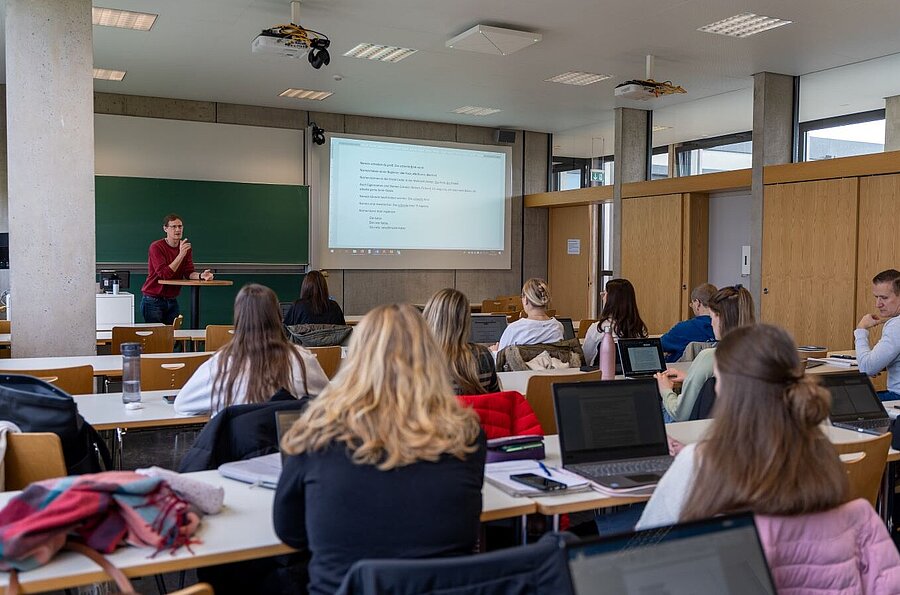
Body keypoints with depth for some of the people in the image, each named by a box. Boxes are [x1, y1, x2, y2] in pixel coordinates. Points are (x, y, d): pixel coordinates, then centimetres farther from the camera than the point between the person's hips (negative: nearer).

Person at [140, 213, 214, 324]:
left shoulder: (185, 247, 6)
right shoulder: (156, 247, -12)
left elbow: (189, 272, 0)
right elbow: (164, 274, -23)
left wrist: (201, 276, -23)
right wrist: (181, 254, -29)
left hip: (172, 301, 5)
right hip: (153, 301, -5)